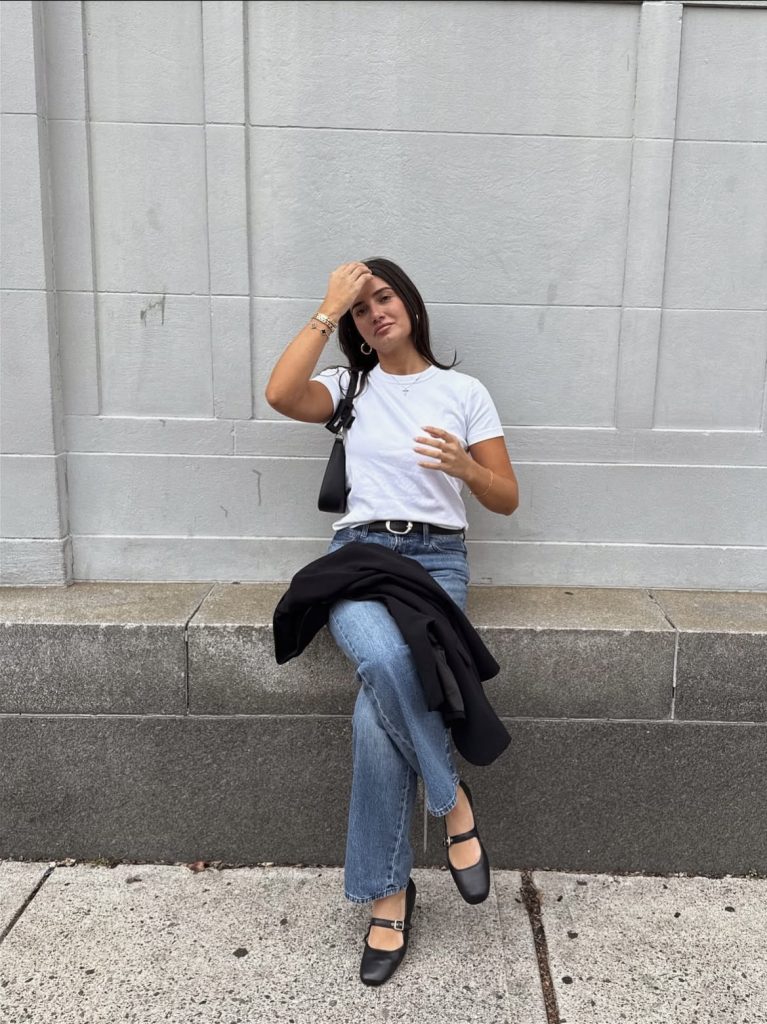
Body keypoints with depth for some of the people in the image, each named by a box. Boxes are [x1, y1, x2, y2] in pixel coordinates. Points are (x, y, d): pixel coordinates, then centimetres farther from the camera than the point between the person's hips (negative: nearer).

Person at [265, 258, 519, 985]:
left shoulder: (464, 392, 10)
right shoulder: (349, 387, 11)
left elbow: (507, 500, 8)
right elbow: (279, 394, -13)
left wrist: (465, 467, -14)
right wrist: (328, 309, -5)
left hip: (437, 558, 0)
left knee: (376, 713, -26)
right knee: (384, 660, -36)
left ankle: (387, 892, -3)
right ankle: (451, 800, -10)